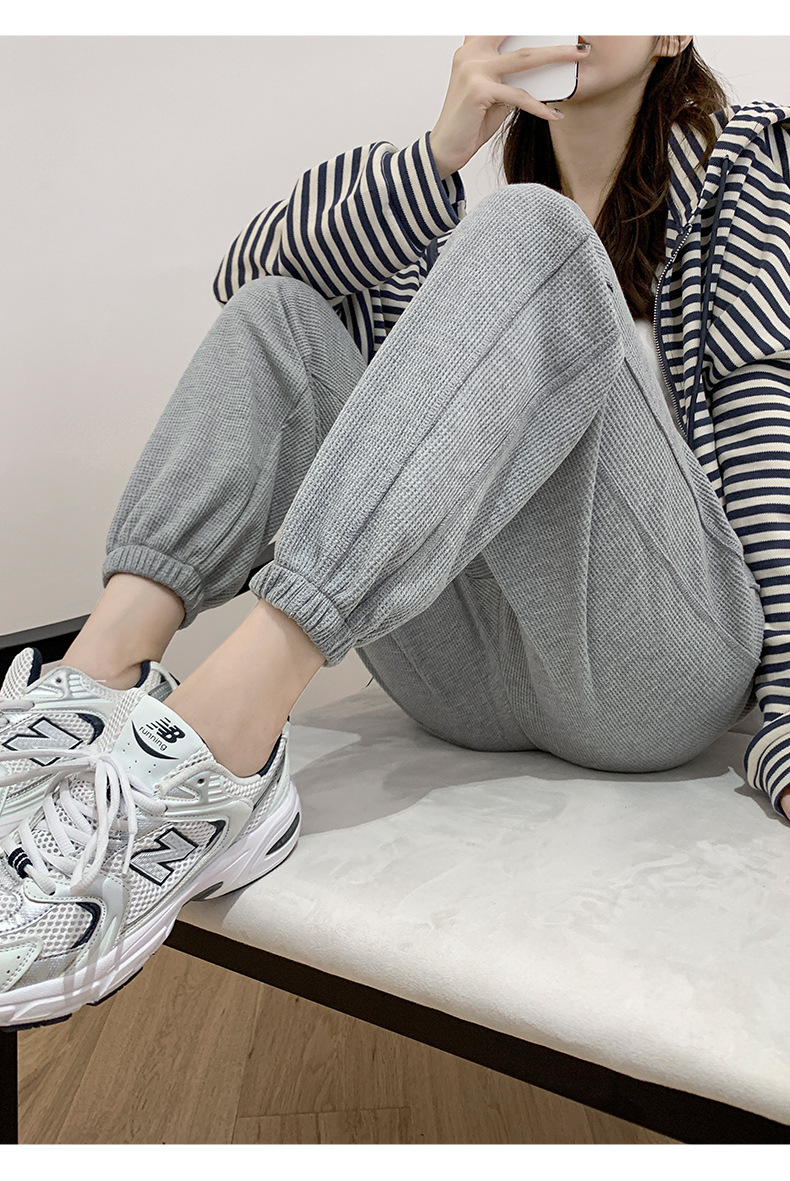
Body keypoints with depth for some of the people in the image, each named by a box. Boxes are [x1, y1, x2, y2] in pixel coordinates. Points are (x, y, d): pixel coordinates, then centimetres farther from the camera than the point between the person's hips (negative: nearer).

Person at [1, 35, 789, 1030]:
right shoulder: (462, 215, 22)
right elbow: (249, 272, 5)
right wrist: (443, 149, -11)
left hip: (656, 671, -3)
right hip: (473, 681, 4)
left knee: (528, 236, -21)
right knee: (279, 311, -1)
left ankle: (212, 743, -36)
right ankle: (97, 678, -24)